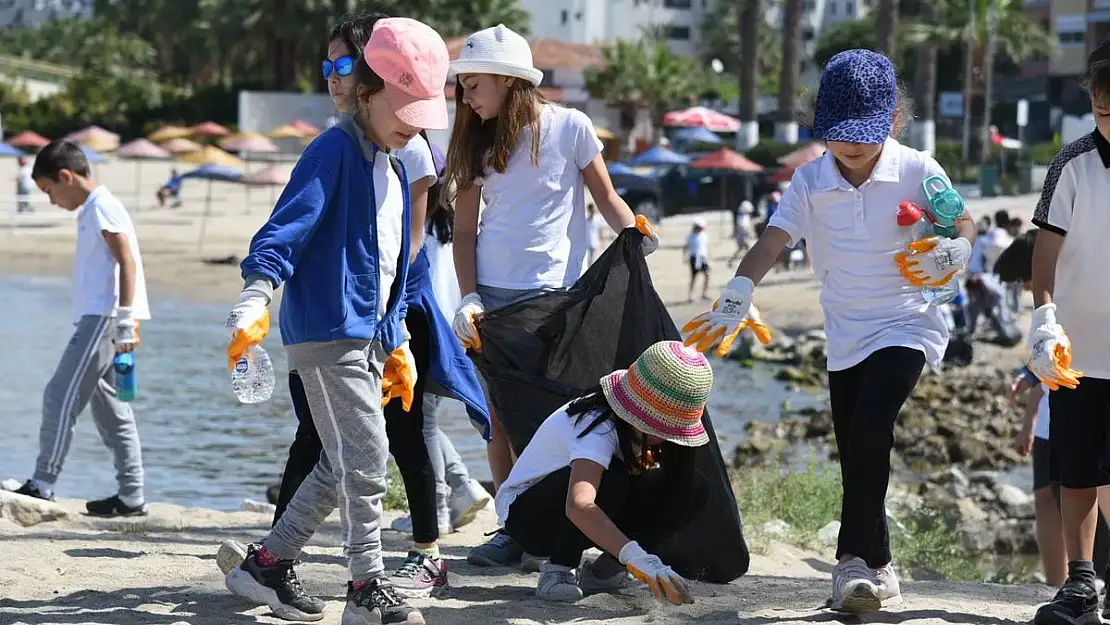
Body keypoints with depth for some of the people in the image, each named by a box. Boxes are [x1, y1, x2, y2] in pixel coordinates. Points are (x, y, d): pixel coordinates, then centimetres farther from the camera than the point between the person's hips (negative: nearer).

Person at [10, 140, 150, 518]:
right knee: (109, 407, 9)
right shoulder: (94, 209, 20)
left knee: (61, 397, -10)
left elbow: (127, 261, -18)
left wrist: (125, 321, -22)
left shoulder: (101, 207, -10)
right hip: (98, 320, 10)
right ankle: (130, 497, 9)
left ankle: (42, 486, -9)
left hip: (103, 318, -10)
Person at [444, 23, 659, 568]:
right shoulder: (479, 143, 8)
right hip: (491, 293, 4)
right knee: (499, 416, 3)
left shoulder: (569, 127, -3)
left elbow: (606, 197, 3)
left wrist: (633, 230, -17)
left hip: (552, 292, -4)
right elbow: (464, 228, 6)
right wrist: (469, 297, -5)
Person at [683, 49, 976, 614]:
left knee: (870, 428, -24)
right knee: (856, 458, 7)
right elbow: (772, 242, -11)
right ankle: (875, 568, 17)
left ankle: (856, 558, -20)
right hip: (845, 334, 4)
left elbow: (963, 222, -9)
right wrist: (737, 296, -25)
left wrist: (952, 252, -32)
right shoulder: (811, 180, -3)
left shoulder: (915, 170, -9)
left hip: (905, 324, -4)